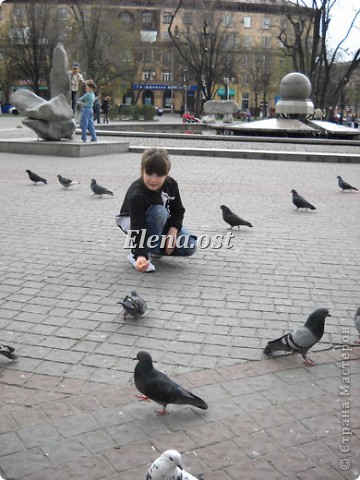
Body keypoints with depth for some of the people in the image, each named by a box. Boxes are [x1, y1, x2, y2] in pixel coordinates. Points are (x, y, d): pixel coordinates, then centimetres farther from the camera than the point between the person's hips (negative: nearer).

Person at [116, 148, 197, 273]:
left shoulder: (171, 184, -18)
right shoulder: (137, 195, -36)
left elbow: (178, 210, -6)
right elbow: (138, 227, -42)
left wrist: (173, 231, -23)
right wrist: (140, 255, -54)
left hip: (161, 222, 6)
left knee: (189, 247, -14)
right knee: (159, 212, -39)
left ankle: (156, 246, 10)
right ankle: (146, 252, -24)